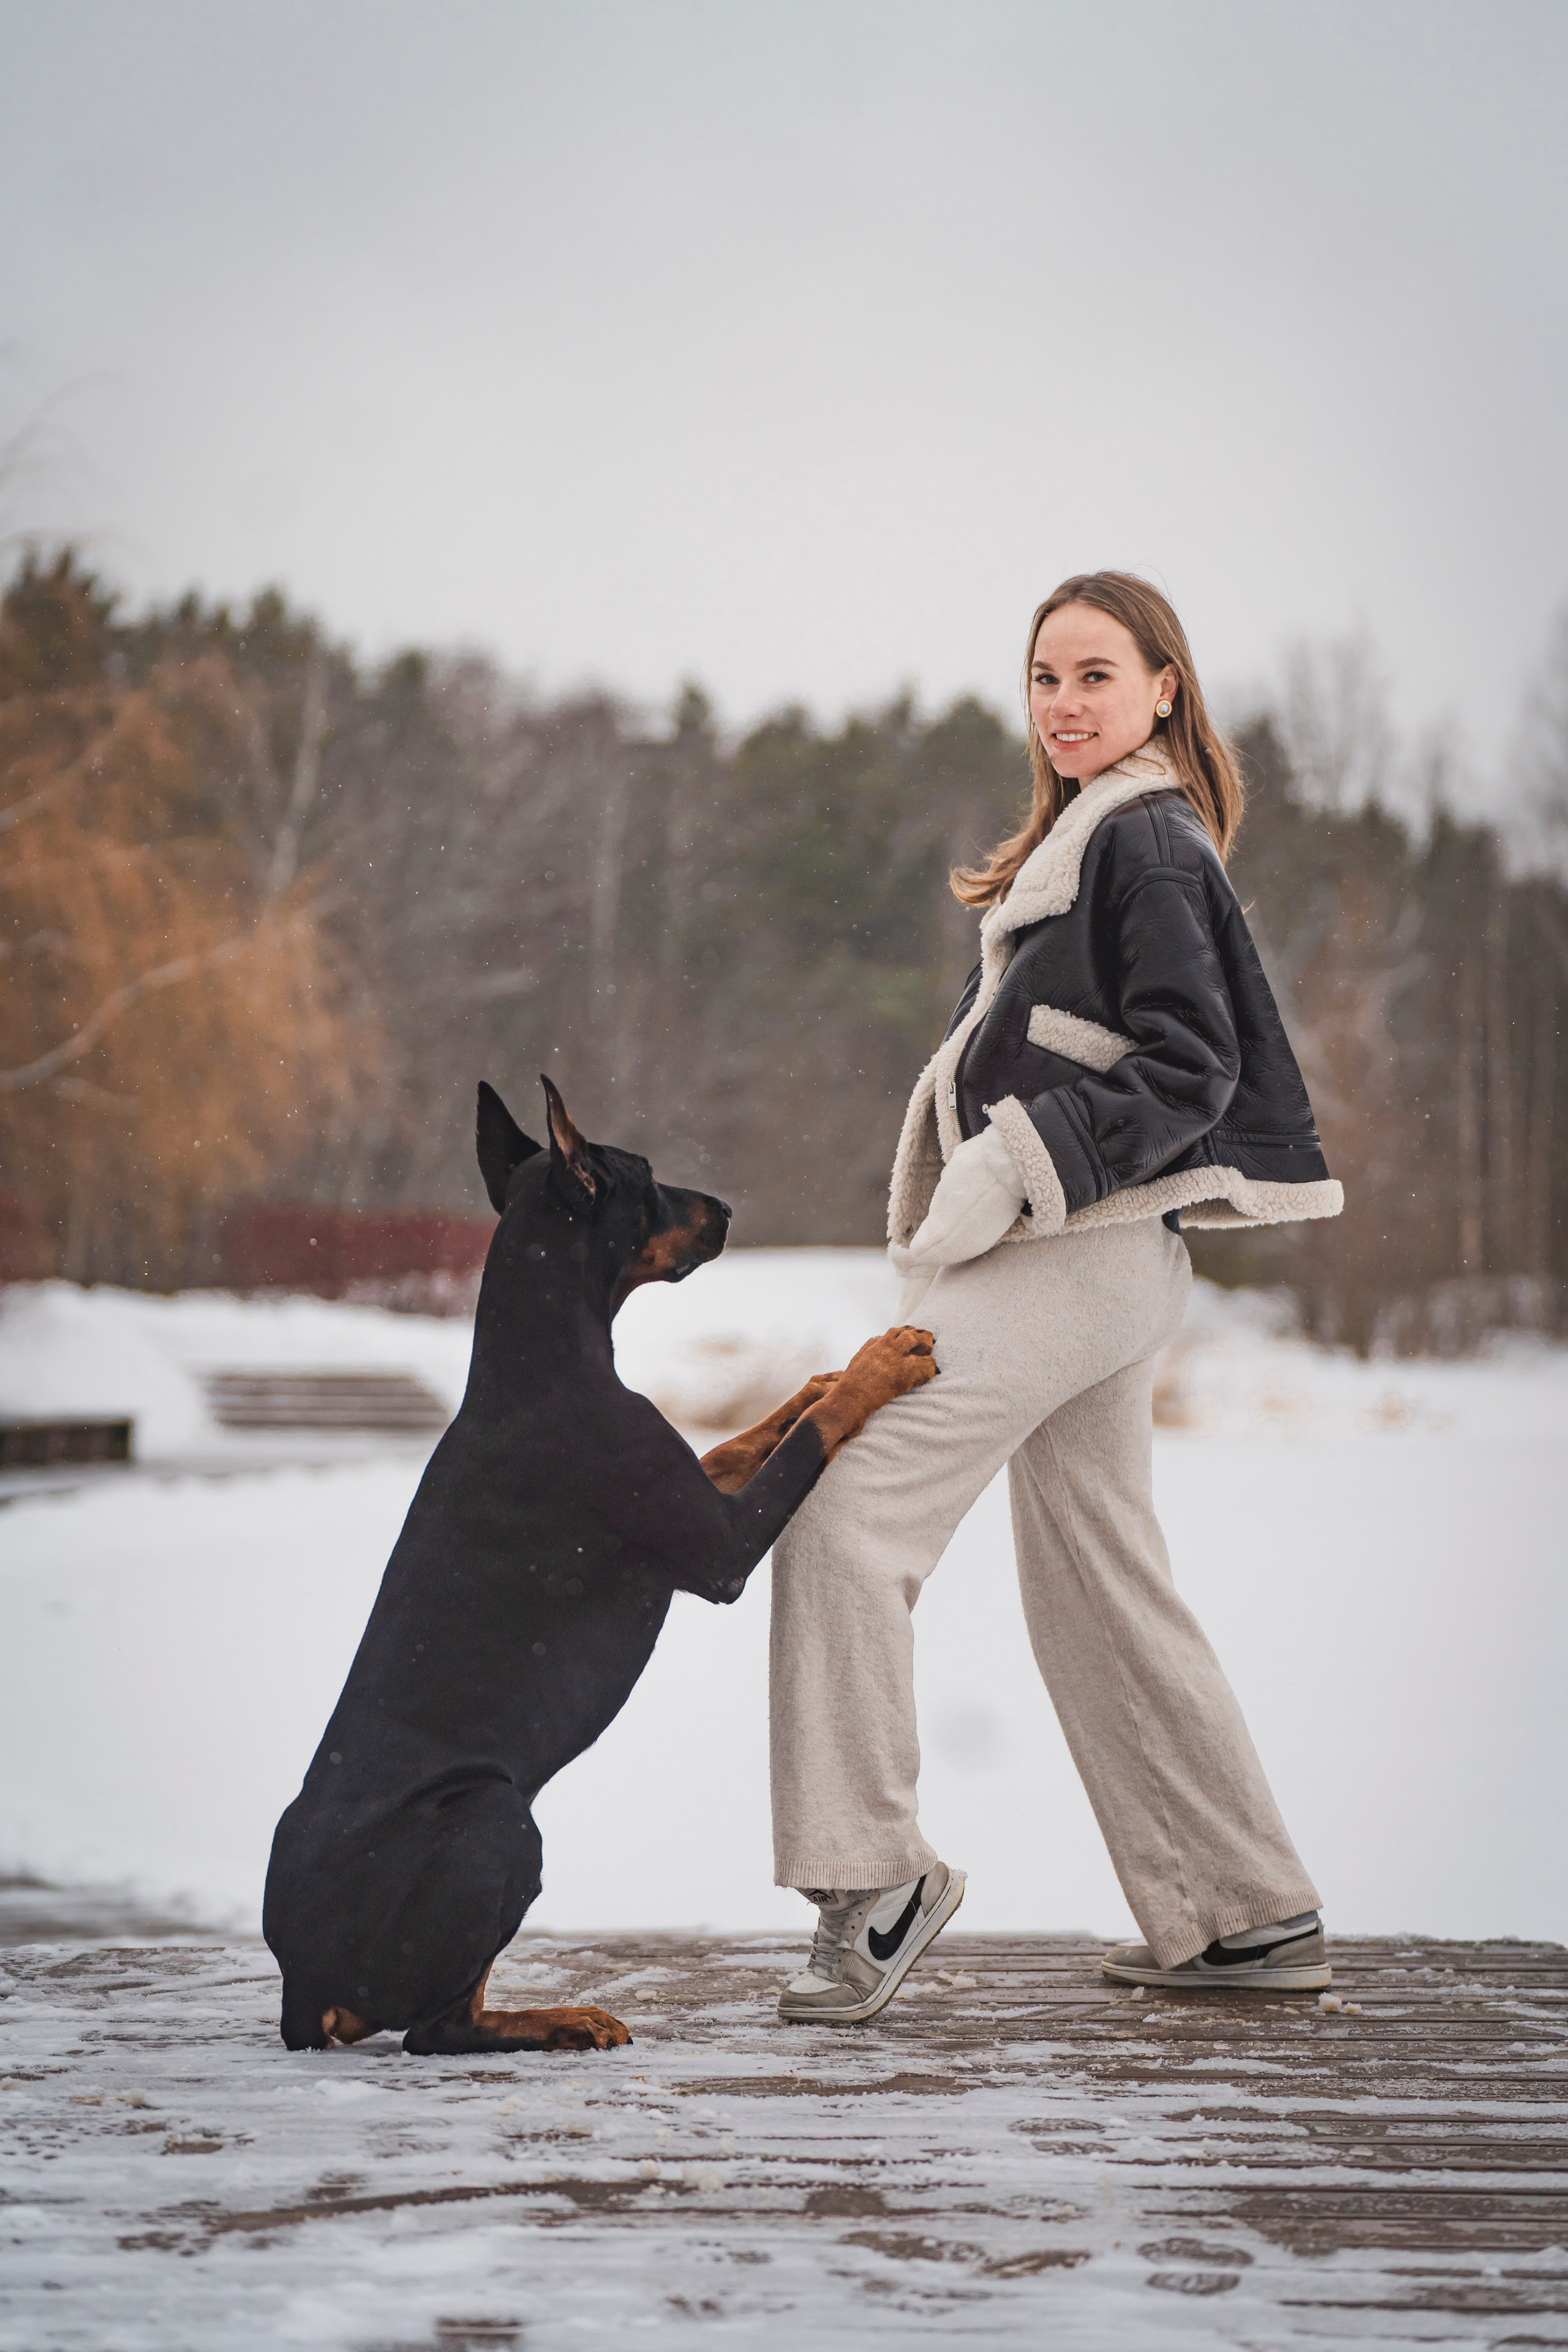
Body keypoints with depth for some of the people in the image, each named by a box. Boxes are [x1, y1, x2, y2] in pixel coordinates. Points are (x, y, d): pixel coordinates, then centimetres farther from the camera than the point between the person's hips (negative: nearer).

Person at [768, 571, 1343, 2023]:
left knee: (844, 1511, -15)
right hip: (1064, 1256, 11)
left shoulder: (1145, 842, -8)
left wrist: (1011, 1169, -22)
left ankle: (872, 1873, -13)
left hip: (1075, 1254, -11)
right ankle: (1249, 1916, 18)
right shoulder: (1091, 840, 22)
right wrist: (979, 1190, 20)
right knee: (1100, 1597, 13)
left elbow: (1188, 1067, -17)